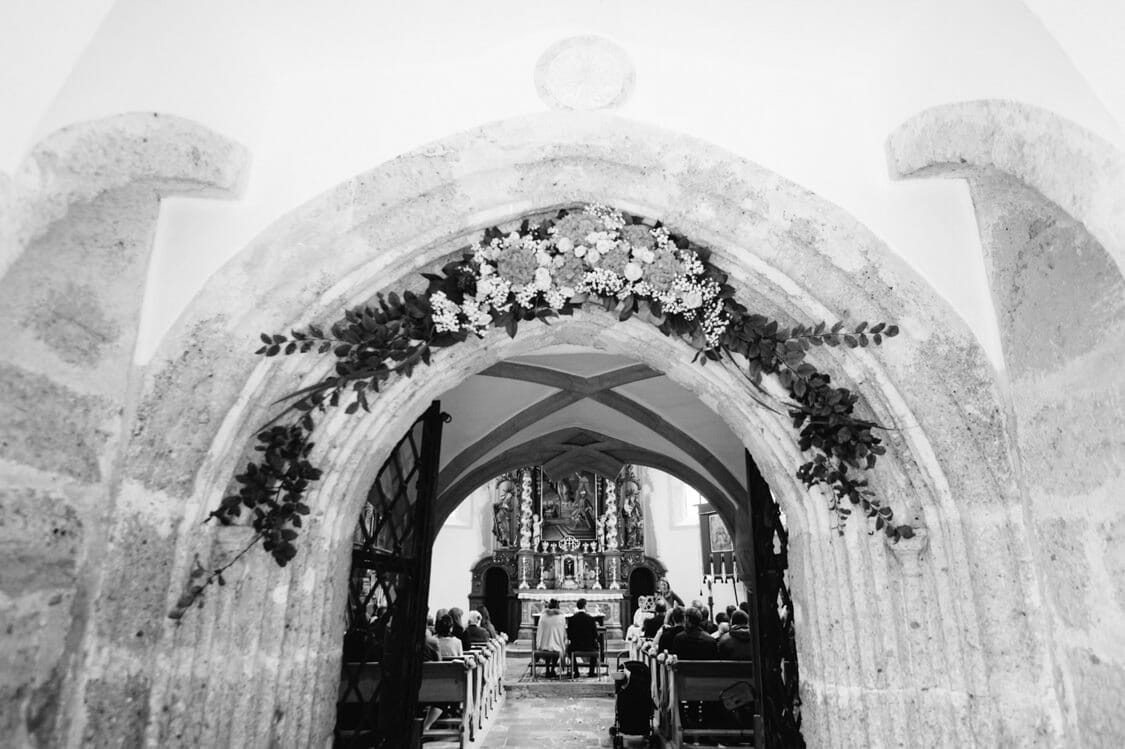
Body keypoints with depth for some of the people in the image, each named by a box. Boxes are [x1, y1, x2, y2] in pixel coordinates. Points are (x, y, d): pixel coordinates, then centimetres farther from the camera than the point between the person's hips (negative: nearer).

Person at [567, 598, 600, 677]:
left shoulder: (572, 618, -7)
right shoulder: (590, 618, -8)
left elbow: (568, 635, -3)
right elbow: (595, 635, -6)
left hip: (575, 647, 0)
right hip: (589, 647, 0)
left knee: (568, 648, 32)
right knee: (596, 647, 32)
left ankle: (575, 672, 25)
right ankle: (592, 671, 28)